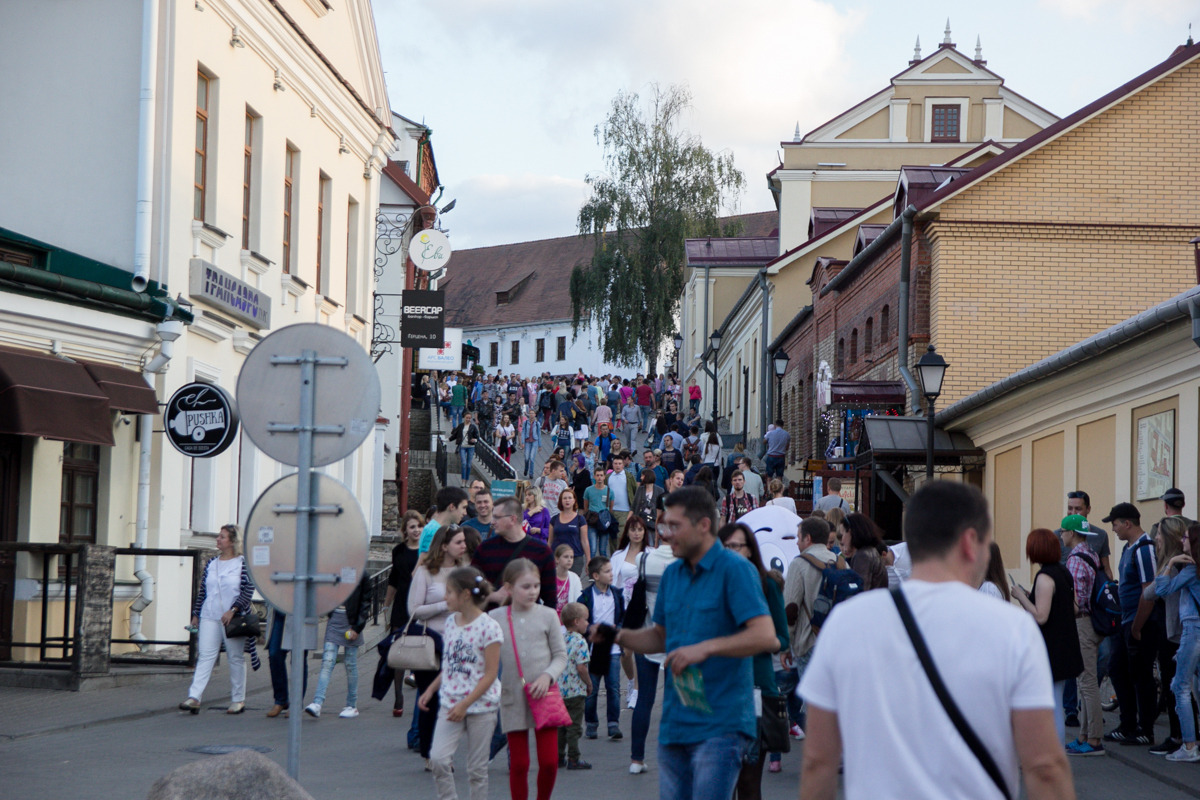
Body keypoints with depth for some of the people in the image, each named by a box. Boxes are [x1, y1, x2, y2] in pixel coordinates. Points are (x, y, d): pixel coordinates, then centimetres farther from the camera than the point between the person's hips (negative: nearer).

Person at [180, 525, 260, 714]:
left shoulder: (243, 564, -3)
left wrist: (233, 610, -19)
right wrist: (196, 614, 15)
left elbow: (248, 591, -10)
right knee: (205, 656, -5)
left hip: (233, 619, -4)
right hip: (210, 617, 4)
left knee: (236, 658, 5)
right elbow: (202, 591, 17)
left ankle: (238, 700, 14)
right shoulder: (211, 564, 12)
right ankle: (194, 697, -14)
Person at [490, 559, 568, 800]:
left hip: (544, 697, 0)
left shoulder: (547, 615, 0)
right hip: (513, 699, 0)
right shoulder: (496, 618, -1)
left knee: (549, 761, -3)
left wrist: (547, 676, -13)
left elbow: (560, 655, 3)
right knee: (518, 764, 4)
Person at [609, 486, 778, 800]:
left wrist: (706, 648, -26)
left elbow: (766, 636, -19)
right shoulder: (672, 574, 14)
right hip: (674, 724, 7)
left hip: (721, 724, -7)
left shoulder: (735, 570, -9)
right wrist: (620, 636, 5)